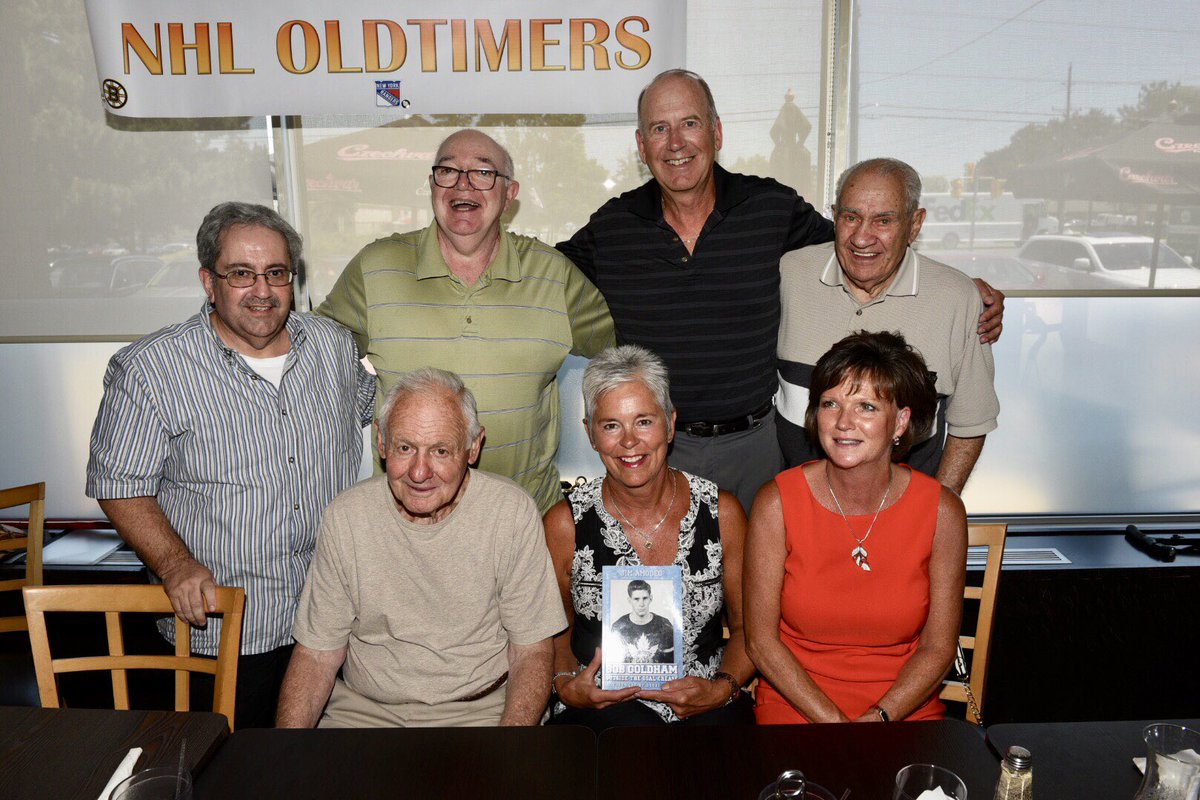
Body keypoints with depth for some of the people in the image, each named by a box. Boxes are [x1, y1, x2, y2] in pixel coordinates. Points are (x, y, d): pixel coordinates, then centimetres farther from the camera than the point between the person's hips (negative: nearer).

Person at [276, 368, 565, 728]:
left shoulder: (513, 512, -11)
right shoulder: (345, 516, -5)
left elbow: (531, 651, -6)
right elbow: (317, 653, 1)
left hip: (481, 710, -1)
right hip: (363, 709, 2)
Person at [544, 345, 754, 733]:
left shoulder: (721, 513, -2)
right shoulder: (564, 525, -4)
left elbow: (747, 628, 7)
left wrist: (724, 688, -10)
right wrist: (566, 687, -9)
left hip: (708, 705, 2)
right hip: (600, 709, -1)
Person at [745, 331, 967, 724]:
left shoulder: (942, 511, -6)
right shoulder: (777, 504, -10)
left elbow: (938, 648, 1)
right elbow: (762, 639, -5)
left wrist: (880, 718, -13)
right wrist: (832, 721, -13)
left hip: (905, 709, 2)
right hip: (795, 708, -1)